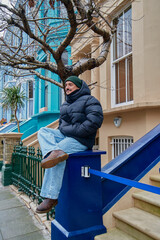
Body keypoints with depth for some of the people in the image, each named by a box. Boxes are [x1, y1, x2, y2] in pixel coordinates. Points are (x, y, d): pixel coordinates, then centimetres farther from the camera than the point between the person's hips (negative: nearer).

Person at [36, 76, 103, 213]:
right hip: (64, 135, 9)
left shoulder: (89, 101, -3)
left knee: (61, 146, -30)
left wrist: (75, 131, -19)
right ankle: (55, 152, -39)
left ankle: (51, 196, -26)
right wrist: (61, 130, 4)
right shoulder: (65, 104, 23)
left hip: (81, 140, -8)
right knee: (43, 132, -6)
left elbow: (95, 121, -17)